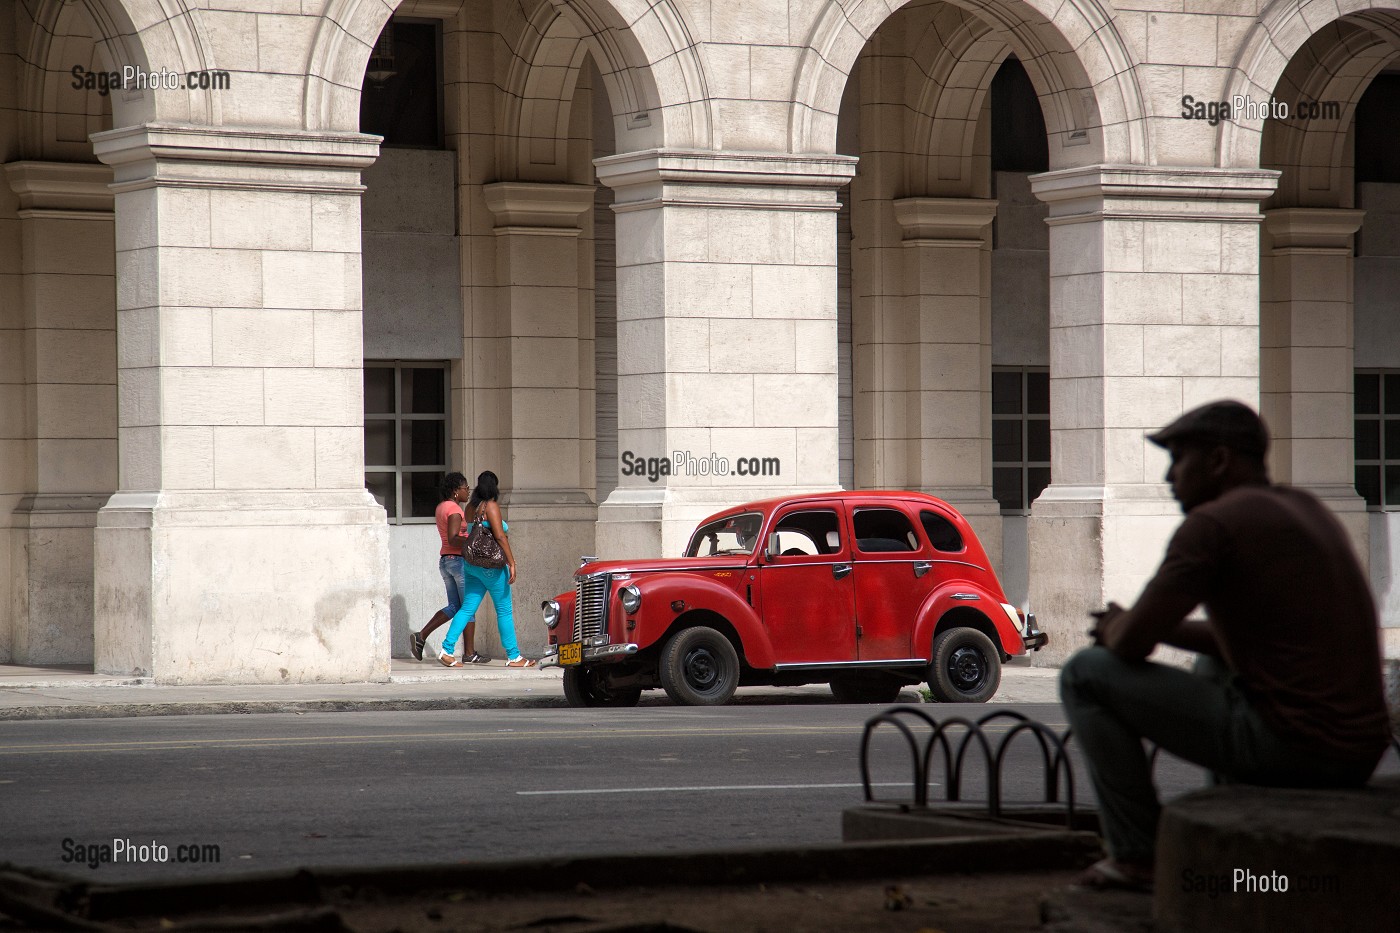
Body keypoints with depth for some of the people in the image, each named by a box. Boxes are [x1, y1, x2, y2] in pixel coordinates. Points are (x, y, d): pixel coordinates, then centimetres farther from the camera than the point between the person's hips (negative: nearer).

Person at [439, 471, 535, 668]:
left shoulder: (470, 506, 10)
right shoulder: (491, 506, -12)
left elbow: (464, 537, 14)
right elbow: (499, 536, -18)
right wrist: (511, 563, -16)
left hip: (471, 563, 7)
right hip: (490, 566, -7)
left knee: (467, 608, 8)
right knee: (505, 610, 1)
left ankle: (447, 648, -1)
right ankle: (513, 657, 6)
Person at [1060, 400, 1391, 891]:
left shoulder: (1212, 522, -10)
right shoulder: (1306, 509, 18)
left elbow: (1132, 646, -11)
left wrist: (1118, 629, 13)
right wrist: (1149, 626, 24)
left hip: (1285, 748, -9)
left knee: (1086, 675, 2)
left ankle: (1138, 855, 6)